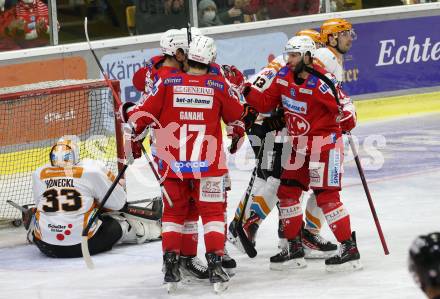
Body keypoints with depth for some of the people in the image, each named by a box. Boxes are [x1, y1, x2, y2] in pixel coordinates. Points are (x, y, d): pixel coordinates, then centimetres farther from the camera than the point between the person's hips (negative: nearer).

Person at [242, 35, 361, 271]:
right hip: (299, 145, 8)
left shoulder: (321, 82, -22)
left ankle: (349, 249, -5)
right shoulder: (283, 77, 1)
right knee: (287, 192, 10)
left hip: (324, 143, -8)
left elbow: (343, 104, -21)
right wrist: (247, 92, -6)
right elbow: (266, 102, 7)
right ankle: (294, 248, 20)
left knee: (326, 195, -11)